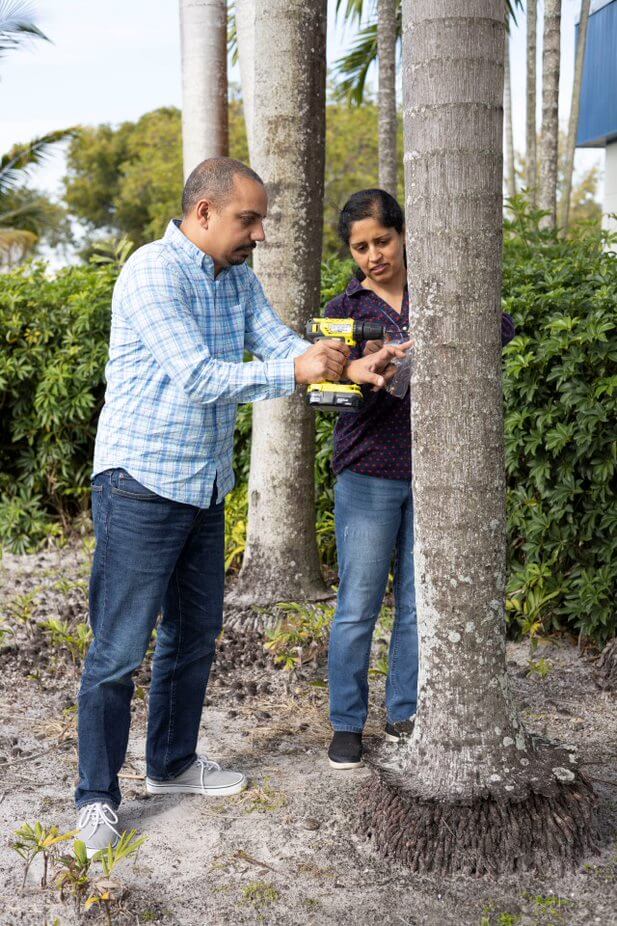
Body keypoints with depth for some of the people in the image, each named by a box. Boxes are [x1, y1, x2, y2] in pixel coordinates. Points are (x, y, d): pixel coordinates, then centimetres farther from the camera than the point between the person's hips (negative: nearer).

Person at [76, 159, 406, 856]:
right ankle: (96, 796, 10)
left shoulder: (238, 277, 10)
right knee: (119, 648, -3)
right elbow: (198, 377, -23)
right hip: (141, 486, -9)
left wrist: (348, 368, -17)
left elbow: (278, 343, 1)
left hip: (205, 487, 9)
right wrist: (297, 372, -23)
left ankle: (172, 764, 34)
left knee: (194, 634, 18)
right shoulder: (153, 272, -17)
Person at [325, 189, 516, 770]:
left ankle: (405, 717, 22)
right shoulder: (345, 309, 4)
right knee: (357, 607, 1)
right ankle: (347, 724, 14)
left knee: (419, 606, 7)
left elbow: (503, 327, -8)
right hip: (368, 474, -1)